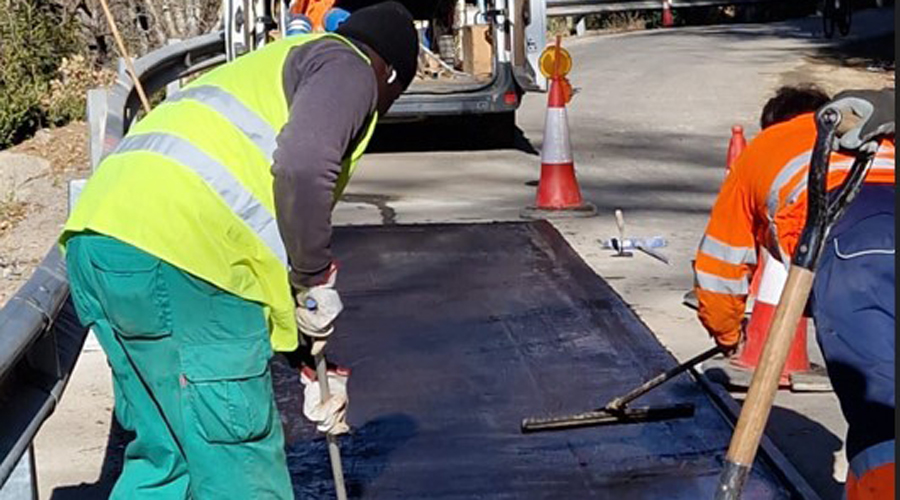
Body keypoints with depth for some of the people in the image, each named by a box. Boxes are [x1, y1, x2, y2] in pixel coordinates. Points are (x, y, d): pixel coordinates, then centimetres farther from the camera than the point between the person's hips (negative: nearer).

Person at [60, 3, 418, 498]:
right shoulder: (348, 66, 8)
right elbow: (303, 167, -15)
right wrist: (317, 281, -1)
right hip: (174, 251, -9)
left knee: (166, 451, 20)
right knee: (239, 459, 1)